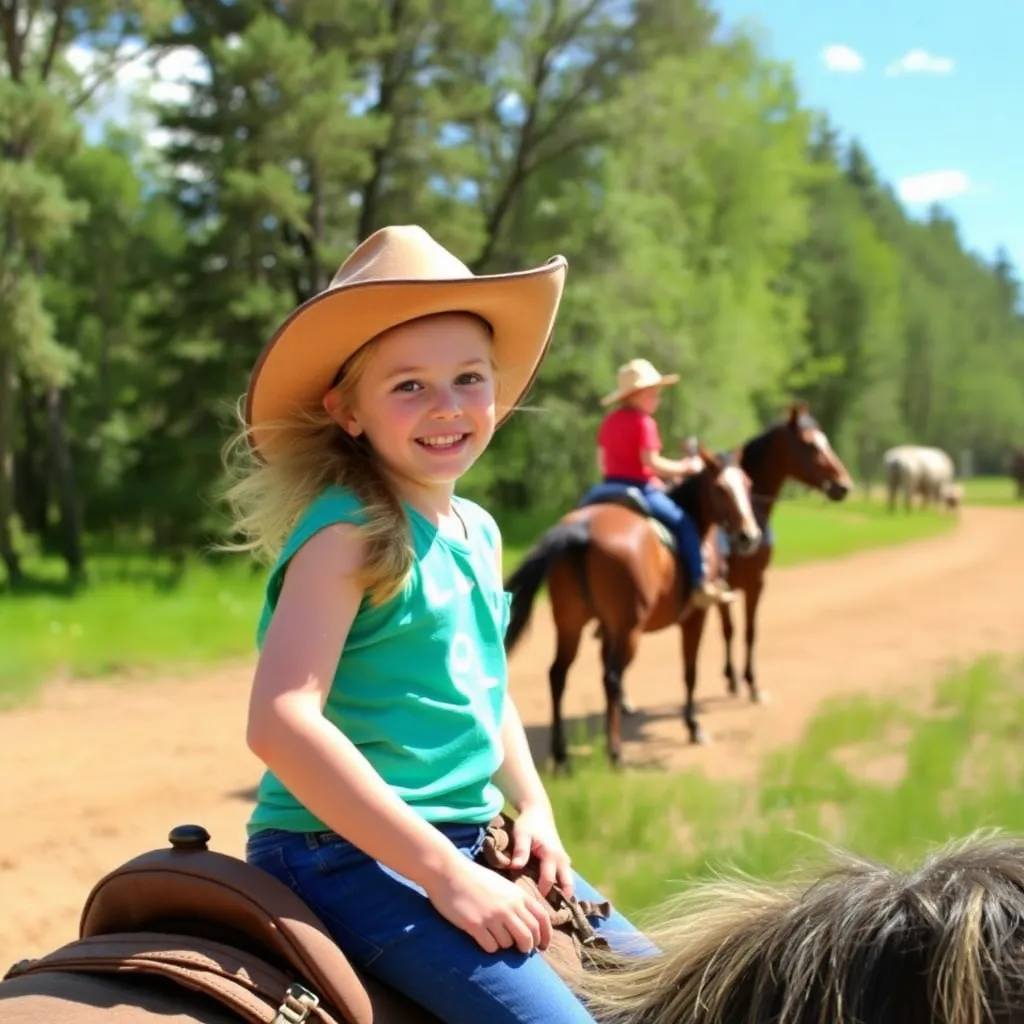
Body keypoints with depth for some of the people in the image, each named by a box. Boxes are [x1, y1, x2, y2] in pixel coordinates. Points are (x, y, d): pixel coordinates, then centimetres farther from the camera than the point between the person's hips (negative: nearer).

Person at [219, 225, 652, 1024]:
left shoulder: (479, 531, 8)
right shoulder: (349, 532, -16)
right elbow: (281, 721, -25)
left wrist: (533, 808, 6)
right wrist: (441, 873, -24)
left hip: (467, 842, 9)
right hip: (348, 852, -8)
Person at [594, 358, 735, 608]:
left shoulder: (609, 421, 13)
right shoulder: (643, 422, -12)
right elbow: (651, 462, -20)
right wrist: (686, 467, -6)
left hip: (610, 485, 8)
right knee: (684, 524, -2)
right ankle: (700, 584, -7)